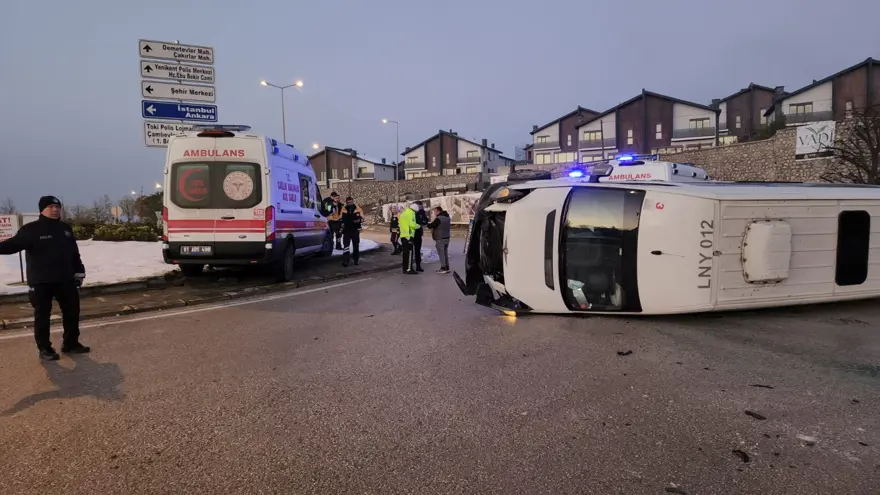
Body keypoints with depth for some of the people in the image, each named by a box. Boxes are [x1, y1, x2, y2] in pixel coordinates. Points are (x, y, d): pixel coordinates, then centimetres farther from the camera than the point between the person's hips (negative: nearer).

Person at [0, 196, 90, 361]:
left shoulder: (66, 229, 10)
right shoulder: (31, 229, -7)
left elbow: (74, 253, 16)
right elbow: (14, 244, -14)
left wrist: (79, 272, 17)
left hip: (65, 280, 5)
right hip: (40, 282, -5)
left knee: (72, 311, 10)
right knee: (42, 315, 3)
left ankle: (71, 343, 24)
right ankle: (44, 349, 14)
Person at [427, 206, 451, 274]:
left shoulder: (438, 218, -16)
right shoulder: (448, 218, 12)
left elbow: (430, 226, -16)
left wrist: (428, 224, 5)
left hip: (440, 239, -9)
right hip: (447, 238, 9)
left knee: (441, 253, -4)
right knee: (445, 253, 13)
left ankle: (443, 268, -4)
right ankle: (447, 268, 16)